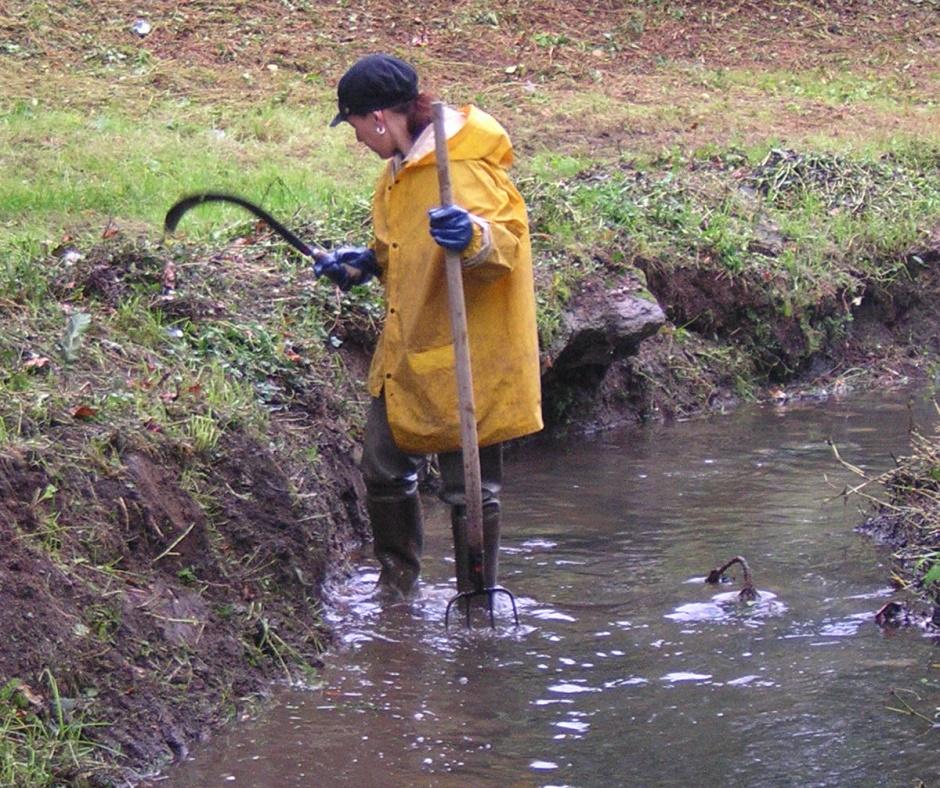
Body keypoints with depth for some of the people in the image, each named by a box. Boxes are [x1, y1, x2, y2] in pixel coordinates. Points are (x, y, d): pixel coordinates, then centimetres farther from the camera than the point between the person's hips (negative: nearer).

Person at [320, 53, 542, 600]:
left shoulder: (464, 171, -21)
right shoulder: (403, 169, 10)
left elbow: (507, 244, -33)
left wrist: (474, 238, -52)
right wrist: (367, 263, 15)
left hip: (464, 362, -10)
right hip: (408, 352, 10)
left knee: (470, 487, 0)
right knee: (384, 471, 17)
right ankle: (397, 584, 35)